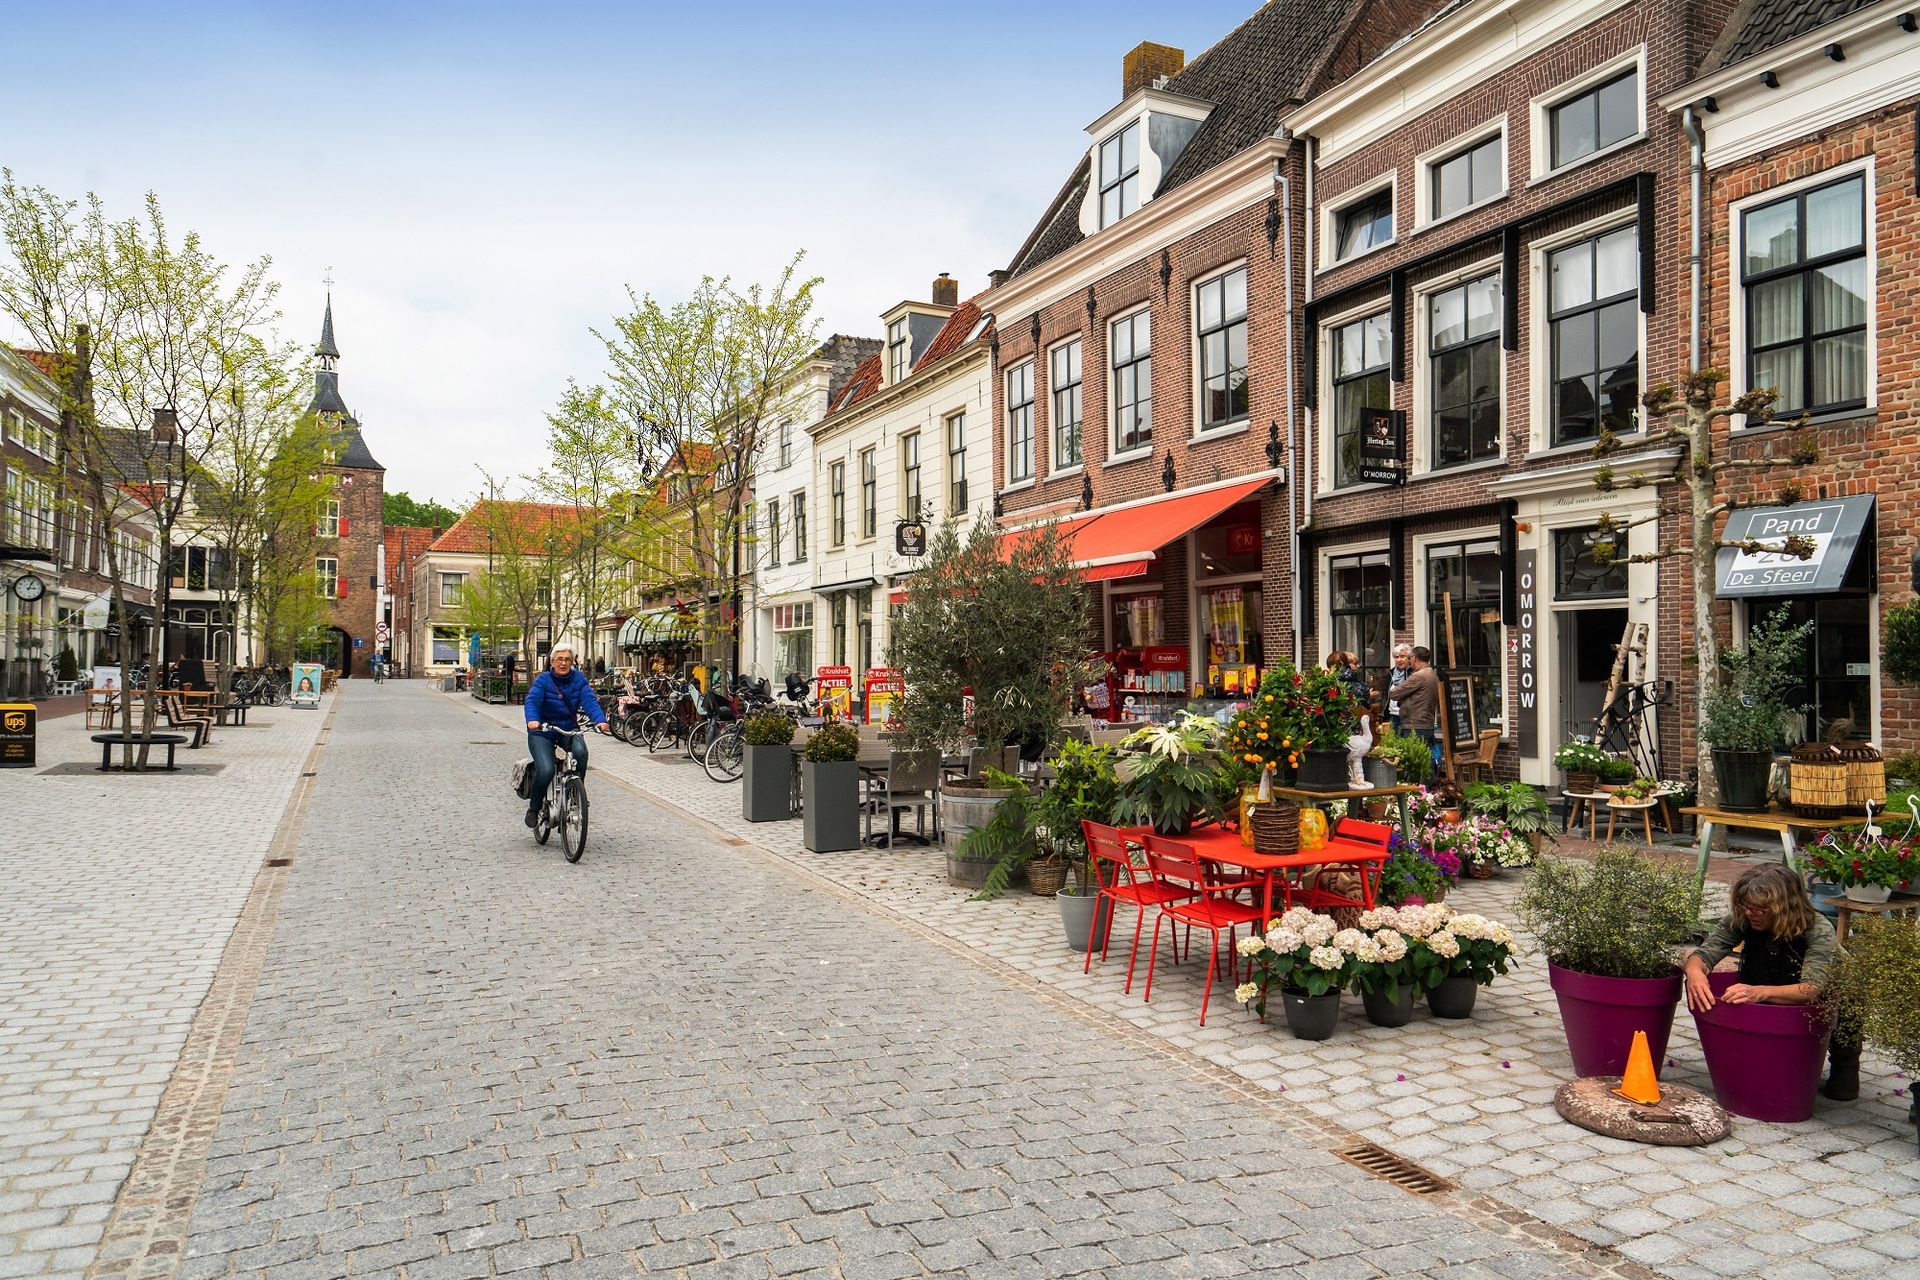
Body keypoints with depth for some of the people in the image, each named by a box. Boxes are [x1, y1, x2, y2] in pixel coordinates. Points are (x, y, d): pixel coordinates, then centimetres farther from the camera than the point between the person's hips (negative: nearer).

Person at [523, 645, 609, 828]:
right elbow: (532, 701, -22)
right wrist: (532, 720, -44)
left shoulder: (579, 679, -2)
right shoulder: (543, 680, -8)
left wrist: (600, 720, -34)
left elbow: (590, 701, -15)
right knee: (546, 770, -22)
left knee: (580, 751, -31)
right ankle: (534, 807, 6)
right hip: (542, 731, -2)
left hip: (569, 729, 2)